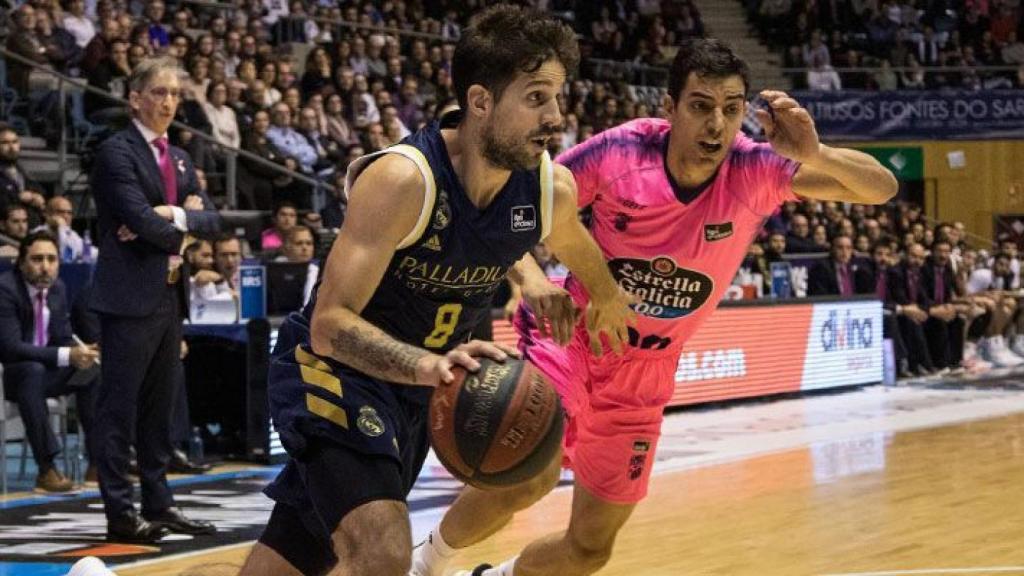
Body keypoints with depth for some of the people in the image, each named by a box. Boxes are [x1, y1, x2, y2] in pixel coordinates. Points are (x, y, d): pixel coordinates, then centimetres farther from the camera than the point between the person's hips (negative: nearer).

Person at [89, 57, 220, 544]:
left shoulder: (179, 158, 17)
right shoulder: (117, 152, -8)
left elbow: (211, 220, 9)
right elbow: (142, 221, -19)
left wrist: (175, 216, -9)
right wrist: (179, 225, -3)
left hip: (169, 295, 8)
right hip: (129, 297, -8)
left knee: (159, 407, 13)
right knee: (119, 408, -4)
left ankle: (158, 504, 19)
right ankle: (120, 513, -2)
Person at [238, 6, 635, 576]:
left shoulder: (554, 187, -9)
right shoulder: (403, 179, -28)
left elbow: (572, 243, 18)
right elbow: (329, 324, -32)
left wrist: (608, 297, 35)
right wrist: (426, 364, -48)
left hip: (425, 376, 7)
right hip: (334, 367, -7)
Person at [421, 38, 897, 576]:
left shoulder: (754, 172, -17)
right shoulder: (620, 151, -21)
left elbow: (881, 188, -22)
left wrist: (815, 154, -41)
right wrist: (531, 278, -30)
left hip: (645, 373, 4)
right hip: (573, 335, -3)